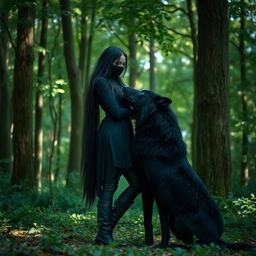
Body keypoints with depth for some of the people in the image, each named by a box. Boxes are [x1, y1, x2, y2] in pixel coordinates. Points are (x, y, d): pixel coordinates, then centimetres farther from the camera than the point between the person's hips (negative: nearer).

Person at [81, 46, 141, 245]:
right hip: (111, 136, -9)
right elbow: (115, 112, -12)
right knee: (110, 186, -6)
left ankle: (108, 224, 9)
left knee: (137, 183, 4)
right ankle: (104, 234, 1)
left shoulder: (118, 83, 22)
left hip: (124, 136, 9)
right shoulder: (101, 82, -5)